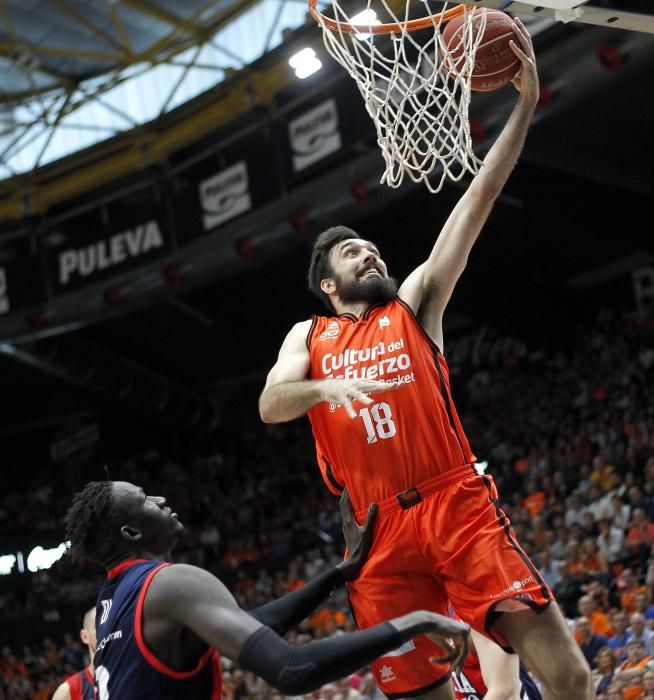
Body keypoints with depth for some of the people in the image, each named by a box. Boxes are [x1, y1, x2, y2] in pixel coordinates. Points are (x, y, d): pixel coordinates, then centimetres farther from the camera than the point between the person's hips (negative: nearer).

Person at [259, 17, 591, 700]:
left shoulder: (415, 302, 16)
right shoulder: (309, 336, 19)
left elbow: (477, 199, 8)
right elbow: (269, 404, 0)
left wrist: (525, 102, 2)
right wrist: (326, 386, -21)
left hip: (458, 504, -1)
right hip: (379, 532, 1)